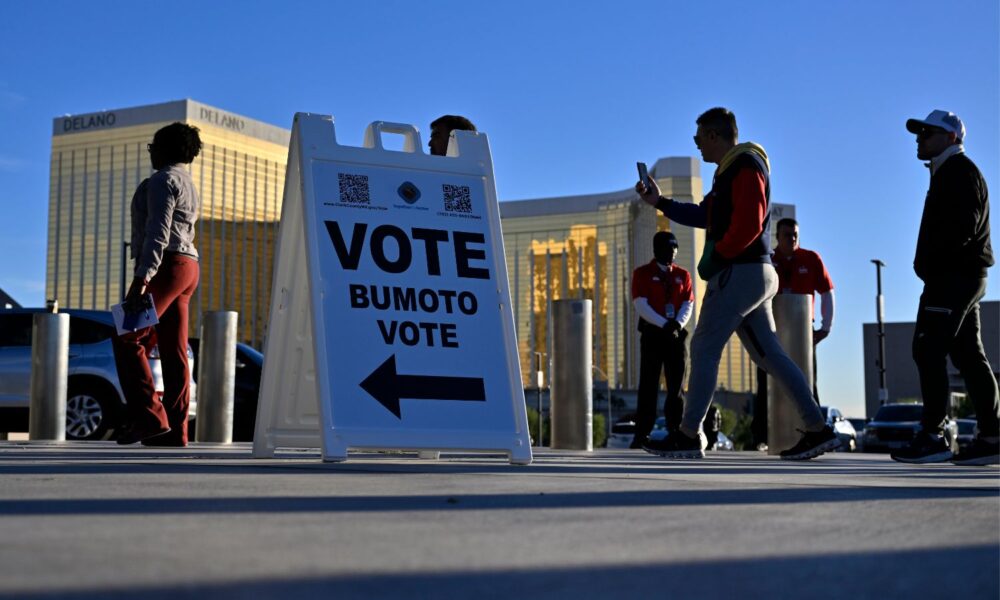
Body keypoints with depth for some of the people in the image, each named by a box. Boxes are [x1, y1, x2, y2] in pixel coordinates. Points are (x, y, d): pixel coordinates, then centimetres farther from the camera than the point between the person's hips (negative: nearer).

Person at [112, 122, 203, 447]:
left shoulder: (164, 180, -7)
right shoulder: (186, 185, 24)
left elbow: (158, 232, -19)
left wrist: (141, 278, -26)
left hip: (165, 266, -10)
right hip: (186, 267, 10)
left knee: (127, 340, -10)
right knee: (173, 352, 4)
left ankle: (148, 417, -17)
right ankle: (175, 431, 2)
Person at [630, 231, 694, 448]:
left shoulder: (683, 275, 13)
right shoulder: (642, 273, 2)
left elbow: (688, 305, 6)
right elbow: (641, 305, -8)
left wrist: (678, 323, -14)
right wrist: (664, 324, -18)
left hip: (677, 335, 3)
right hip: (652, 334, -3)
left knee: (676, 385, 4)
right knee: (648, 385, -3)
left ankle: (676, 432, 9)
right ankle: (642, 435, -1)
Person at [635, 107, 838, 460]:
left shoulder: (745, 166, -10)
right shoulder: (730, 170, 21)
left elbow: (748, 225, -20)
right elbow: (707, 217, 25)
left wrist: (716, 257, -13)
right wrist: (659, 202, 23)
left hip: (740, 271, -10)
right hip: (753, 273, 10)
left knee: (704, 348, -7)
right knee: (768, 354, 8)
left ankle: (689, 436, -3)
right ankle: (817, 430, 7)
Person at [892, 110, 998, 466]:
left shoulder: (958, 171, -8)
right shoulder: (949, 173, 24)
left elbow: (964, 226, -20)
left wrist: (929, 260, -14)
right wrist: (928, 264, 10)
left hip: (953, 276, -10)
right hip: (962, 276, 10)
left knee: (928, 350, -14)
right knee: (968, 356, 7)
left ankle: (932, 436, -16)